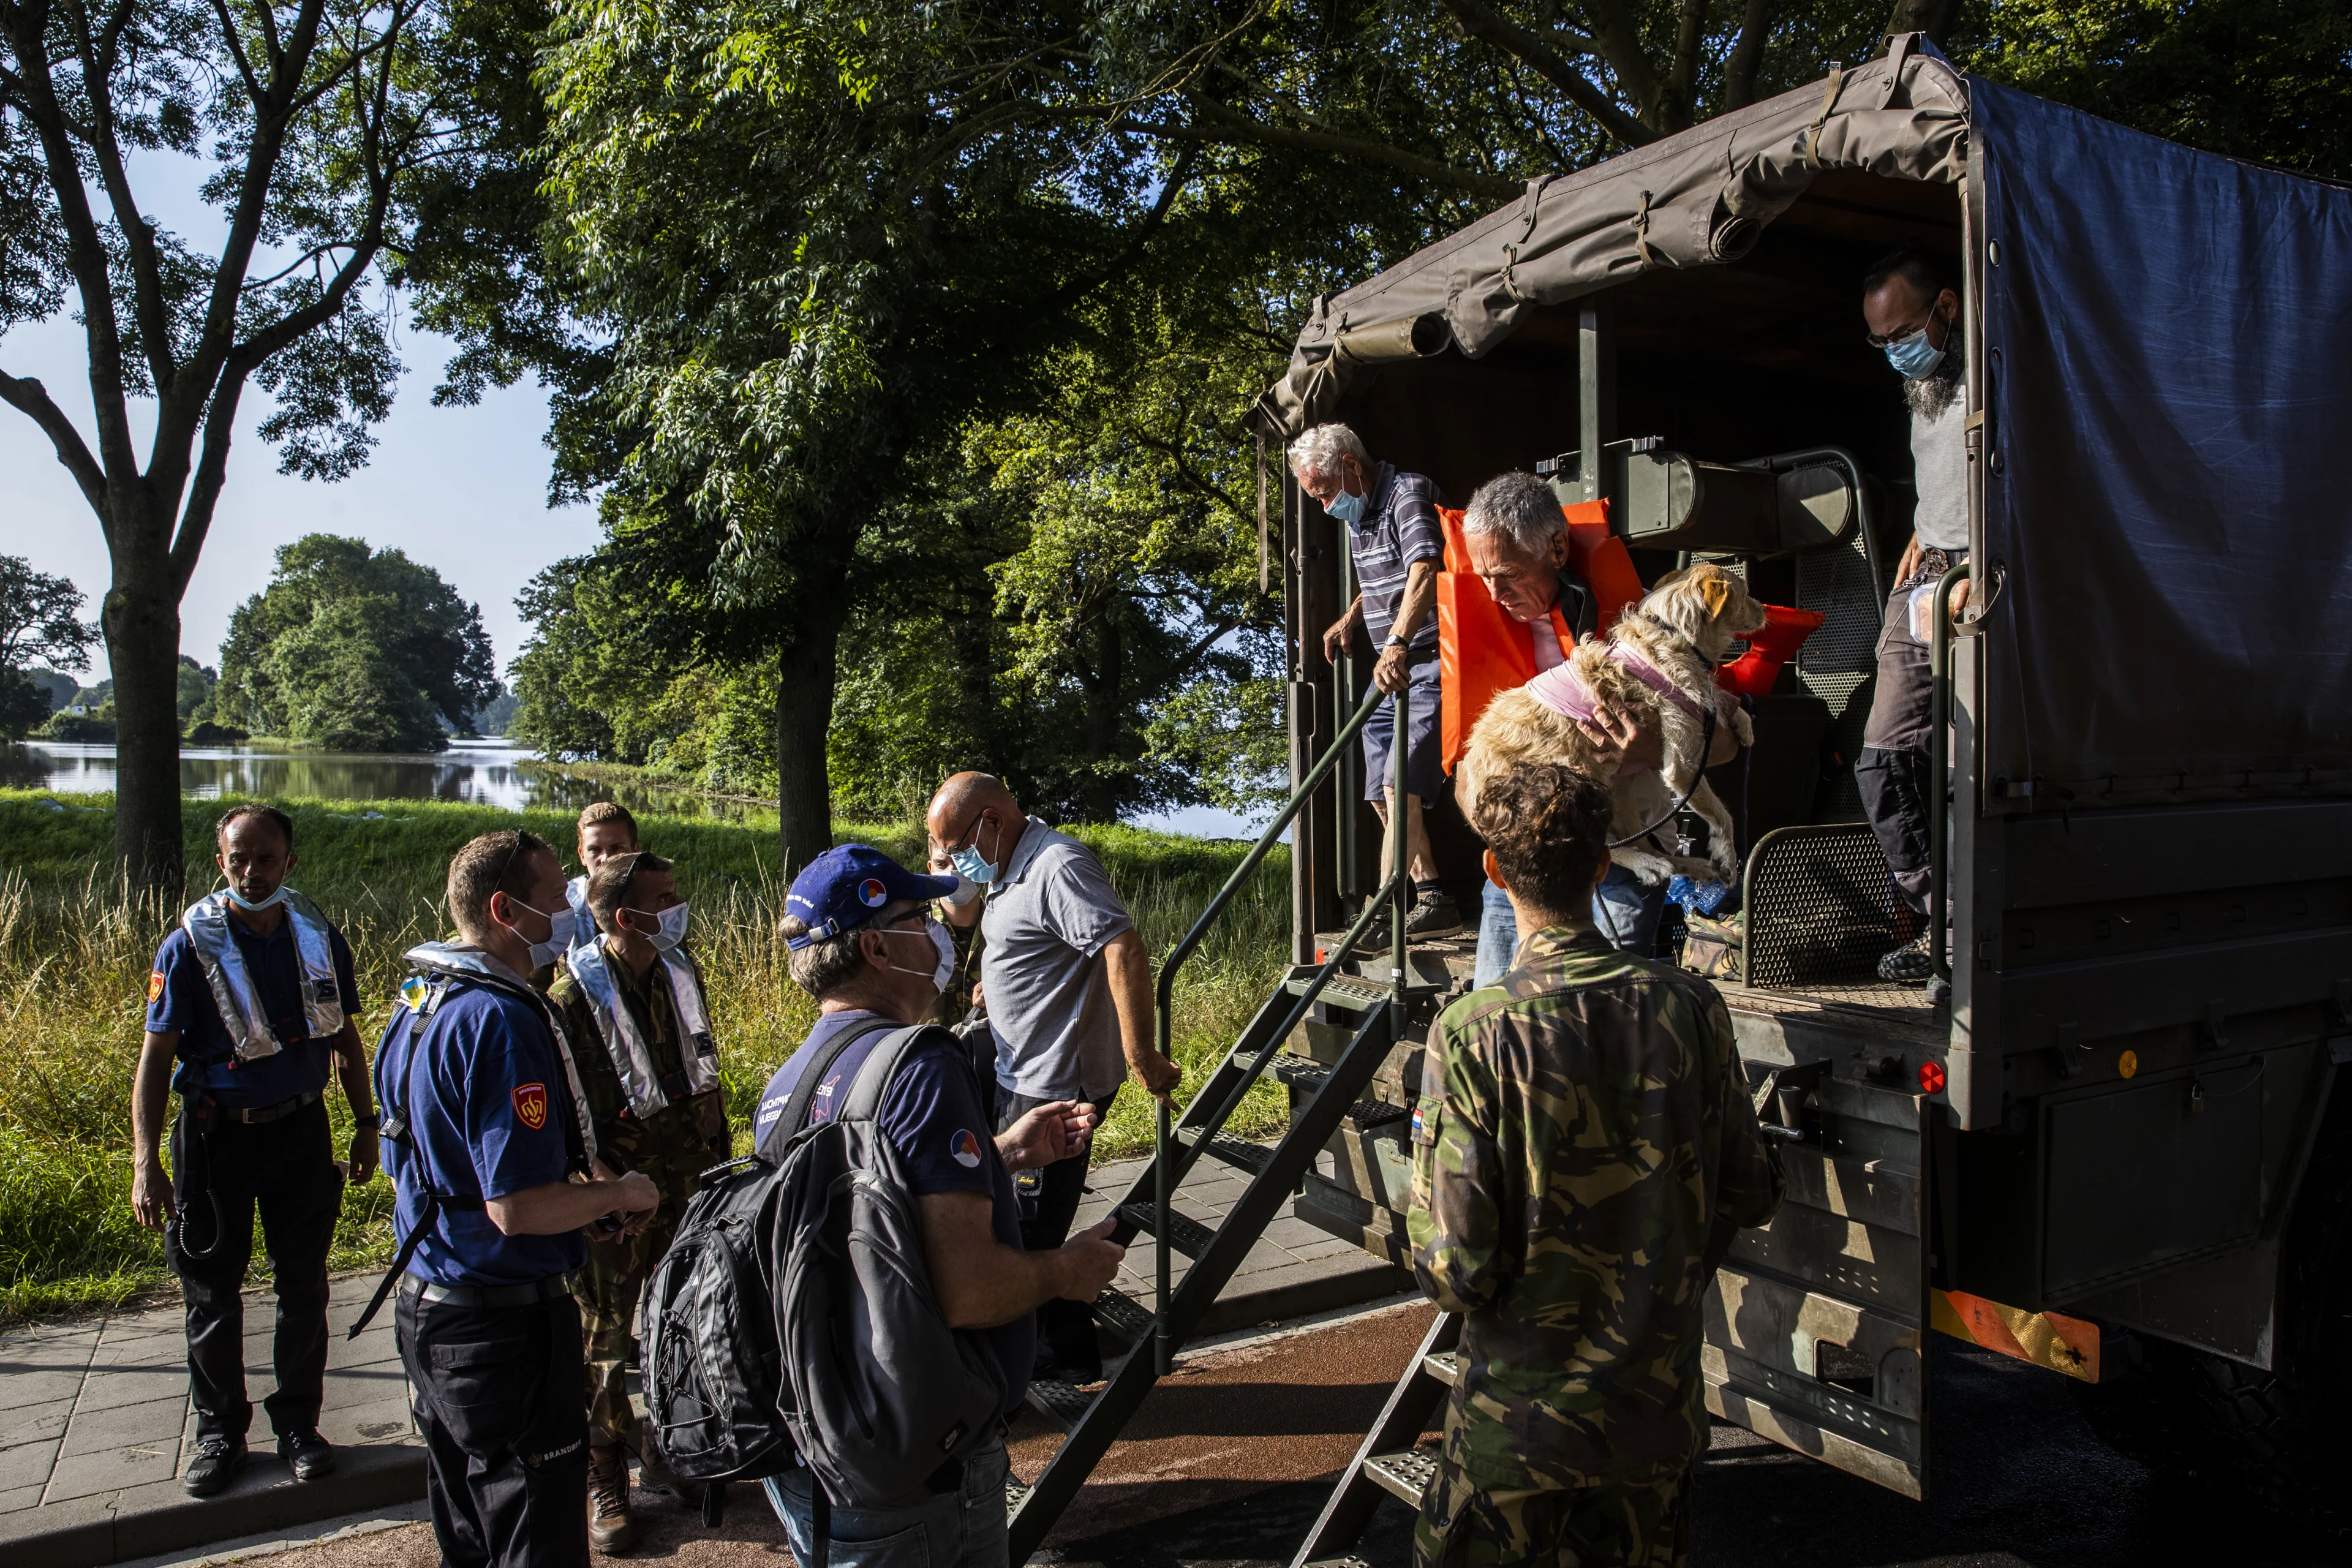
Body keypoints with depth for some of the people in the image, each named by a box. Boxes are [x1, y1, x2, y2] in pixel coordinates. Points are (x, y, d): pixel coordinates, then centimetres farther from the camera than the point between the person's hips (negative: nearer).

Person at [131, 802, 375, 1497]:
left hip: (301, 1130, 2)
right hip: (217, 1134, -2)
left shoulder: (320, 938, 0)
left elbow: (345, 1041, 11)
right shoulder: (190, 945, -10)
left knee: (303, 1288, 10)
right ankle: (219, 1431, 26)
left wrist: (365, 1125, 10)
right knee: (212, 1291, 8)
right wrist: (146, 1164, -15)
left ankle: (298, 1423, 25)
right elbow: (155, 1057, -9)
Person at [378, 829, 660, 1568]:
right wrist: (620, 1193, -10)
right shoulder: (501, 1018, -24)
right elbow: (518, 1208, -28)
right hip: (505, 1325, -10)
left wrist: (588, 1186, 12)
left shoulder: (418, 1004, 8)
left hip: (425, 1310, 10)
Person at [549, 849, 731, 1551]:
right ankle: (604, 1478, 25)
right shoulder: (572, 999, -17)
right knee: (606, 1338, 8)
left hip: (689, 1188, 6)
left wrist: (718, 1160, 16)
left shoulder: (683, 974, 3)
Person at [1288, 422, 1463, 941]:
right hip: (1389, 670, 10)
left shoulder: (1408, 494, -14)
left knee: (1401, 786, -17)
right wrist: (1350, 618, 17)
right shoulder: (1357, 518, 15)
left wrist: (1398, 644, -46)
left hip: (1429, 668, -10)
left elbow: (1424, 572, -32)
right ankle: (1432, 899, 14)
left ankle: (1385, 911, -13)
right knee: (1383, 795, 8)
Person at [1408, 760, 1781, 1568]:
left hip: (1520, 1419, -4)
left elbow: (1456, 1270, -20)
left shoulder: (1472, 1033, -21)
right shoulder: (1690, 1008, -9)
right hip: (1660, 1407, 4)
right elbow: (1750, 1194, 3)